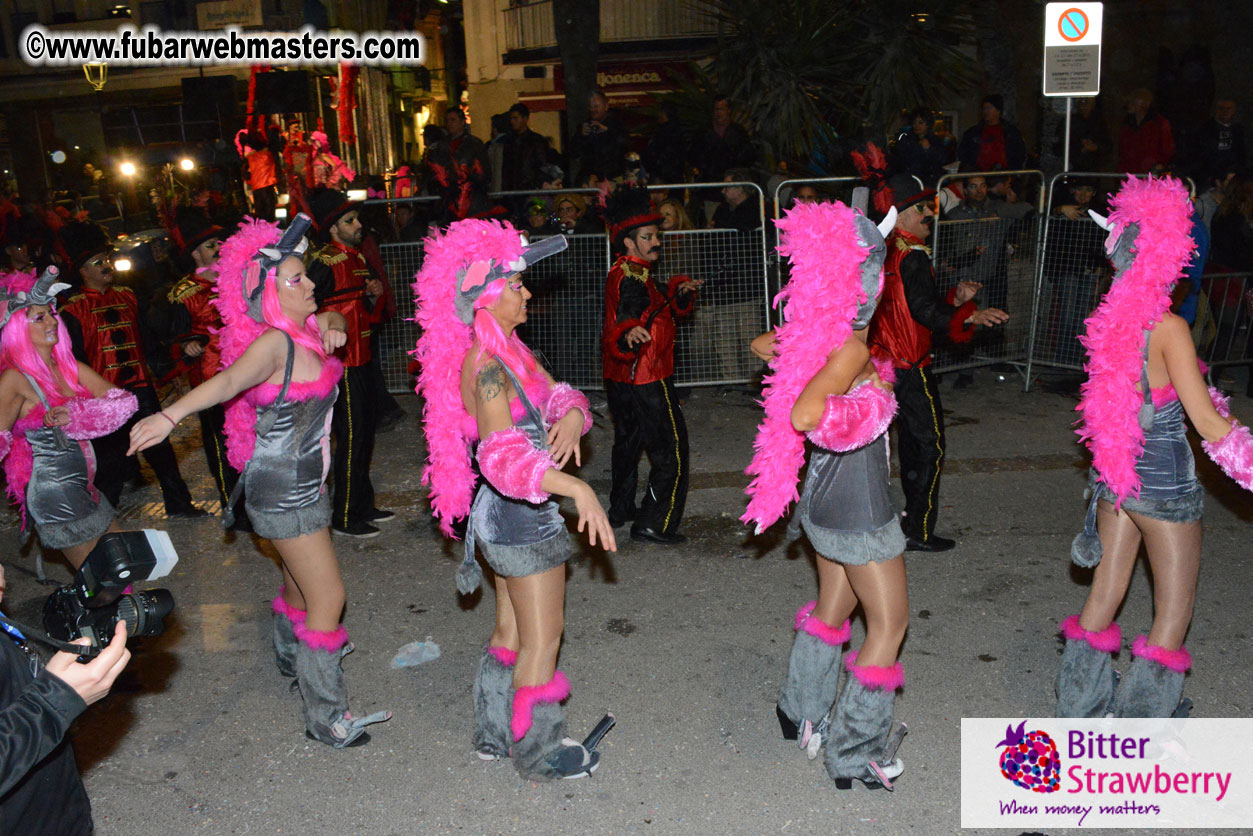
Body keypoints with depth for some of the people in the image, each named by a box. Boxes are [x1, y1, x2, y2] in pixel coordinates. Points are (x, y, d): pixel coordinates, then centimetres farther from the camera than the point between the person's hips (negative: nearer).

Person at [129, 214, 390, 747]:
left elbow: (331, 316, 23)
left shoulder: (299, 331, 2)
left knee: (299, 580, 28)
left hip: (303, 481, 9)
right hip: (283, 492, -9)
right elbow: (229, 381, -41)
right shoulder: (272, 342, -24)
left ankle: (292, 656, 54)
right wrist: (171, 415, -58)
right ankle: (325, 718, 7)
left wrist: (330, 327, -1)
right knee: (327, 597, -5)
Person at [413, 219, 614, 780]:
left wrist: (570, 417, -16)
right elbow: (501, 453, -35)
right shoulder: (484, 366, -23)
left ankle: (495, 735, 38)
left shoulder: (509, 352, 8)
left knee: (511, 632, 22)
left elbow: (557, 396, 9)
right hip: (521, 517, -10)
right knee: (543, 640, 5)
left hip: (506, 515, 10)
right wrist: (579, 490, -43)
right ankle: (539, 753, 23)